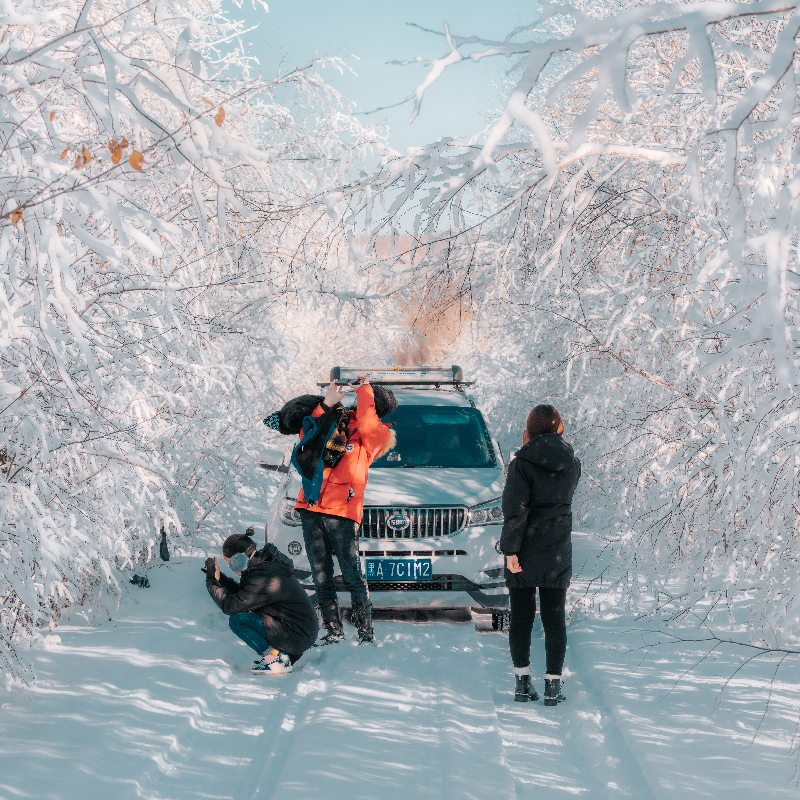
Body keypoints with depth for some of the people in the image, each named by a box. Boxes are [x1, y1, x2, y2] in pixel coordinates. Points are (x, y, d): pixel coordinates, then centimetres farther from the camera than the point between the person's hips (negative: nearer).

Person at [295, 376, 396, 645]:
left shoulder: (374, 436, 3)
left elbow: (366, 420, -16)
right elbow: (308, 439, 9)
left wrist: (365, 388, 0)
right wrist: (326, 405, 0)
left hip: (342, 513, -5)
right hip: (311, 510, 5)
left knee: (352, 577, -6)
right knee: (321, 577, 6)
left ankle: (366, 633, 1)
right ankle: (333, 631, 14)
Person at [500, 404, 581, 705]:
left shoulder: (522, 464, -11)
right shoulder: (572, 464, 1)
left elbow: (515, 510, -16)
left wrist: (510, 549, -15)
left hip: (525, 554, -2)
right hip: (558, 554, 2)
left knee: (521, 616, 8)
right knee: (554, 619, 6)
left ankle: (523, 682, 9)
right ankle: (553, 686, 3)